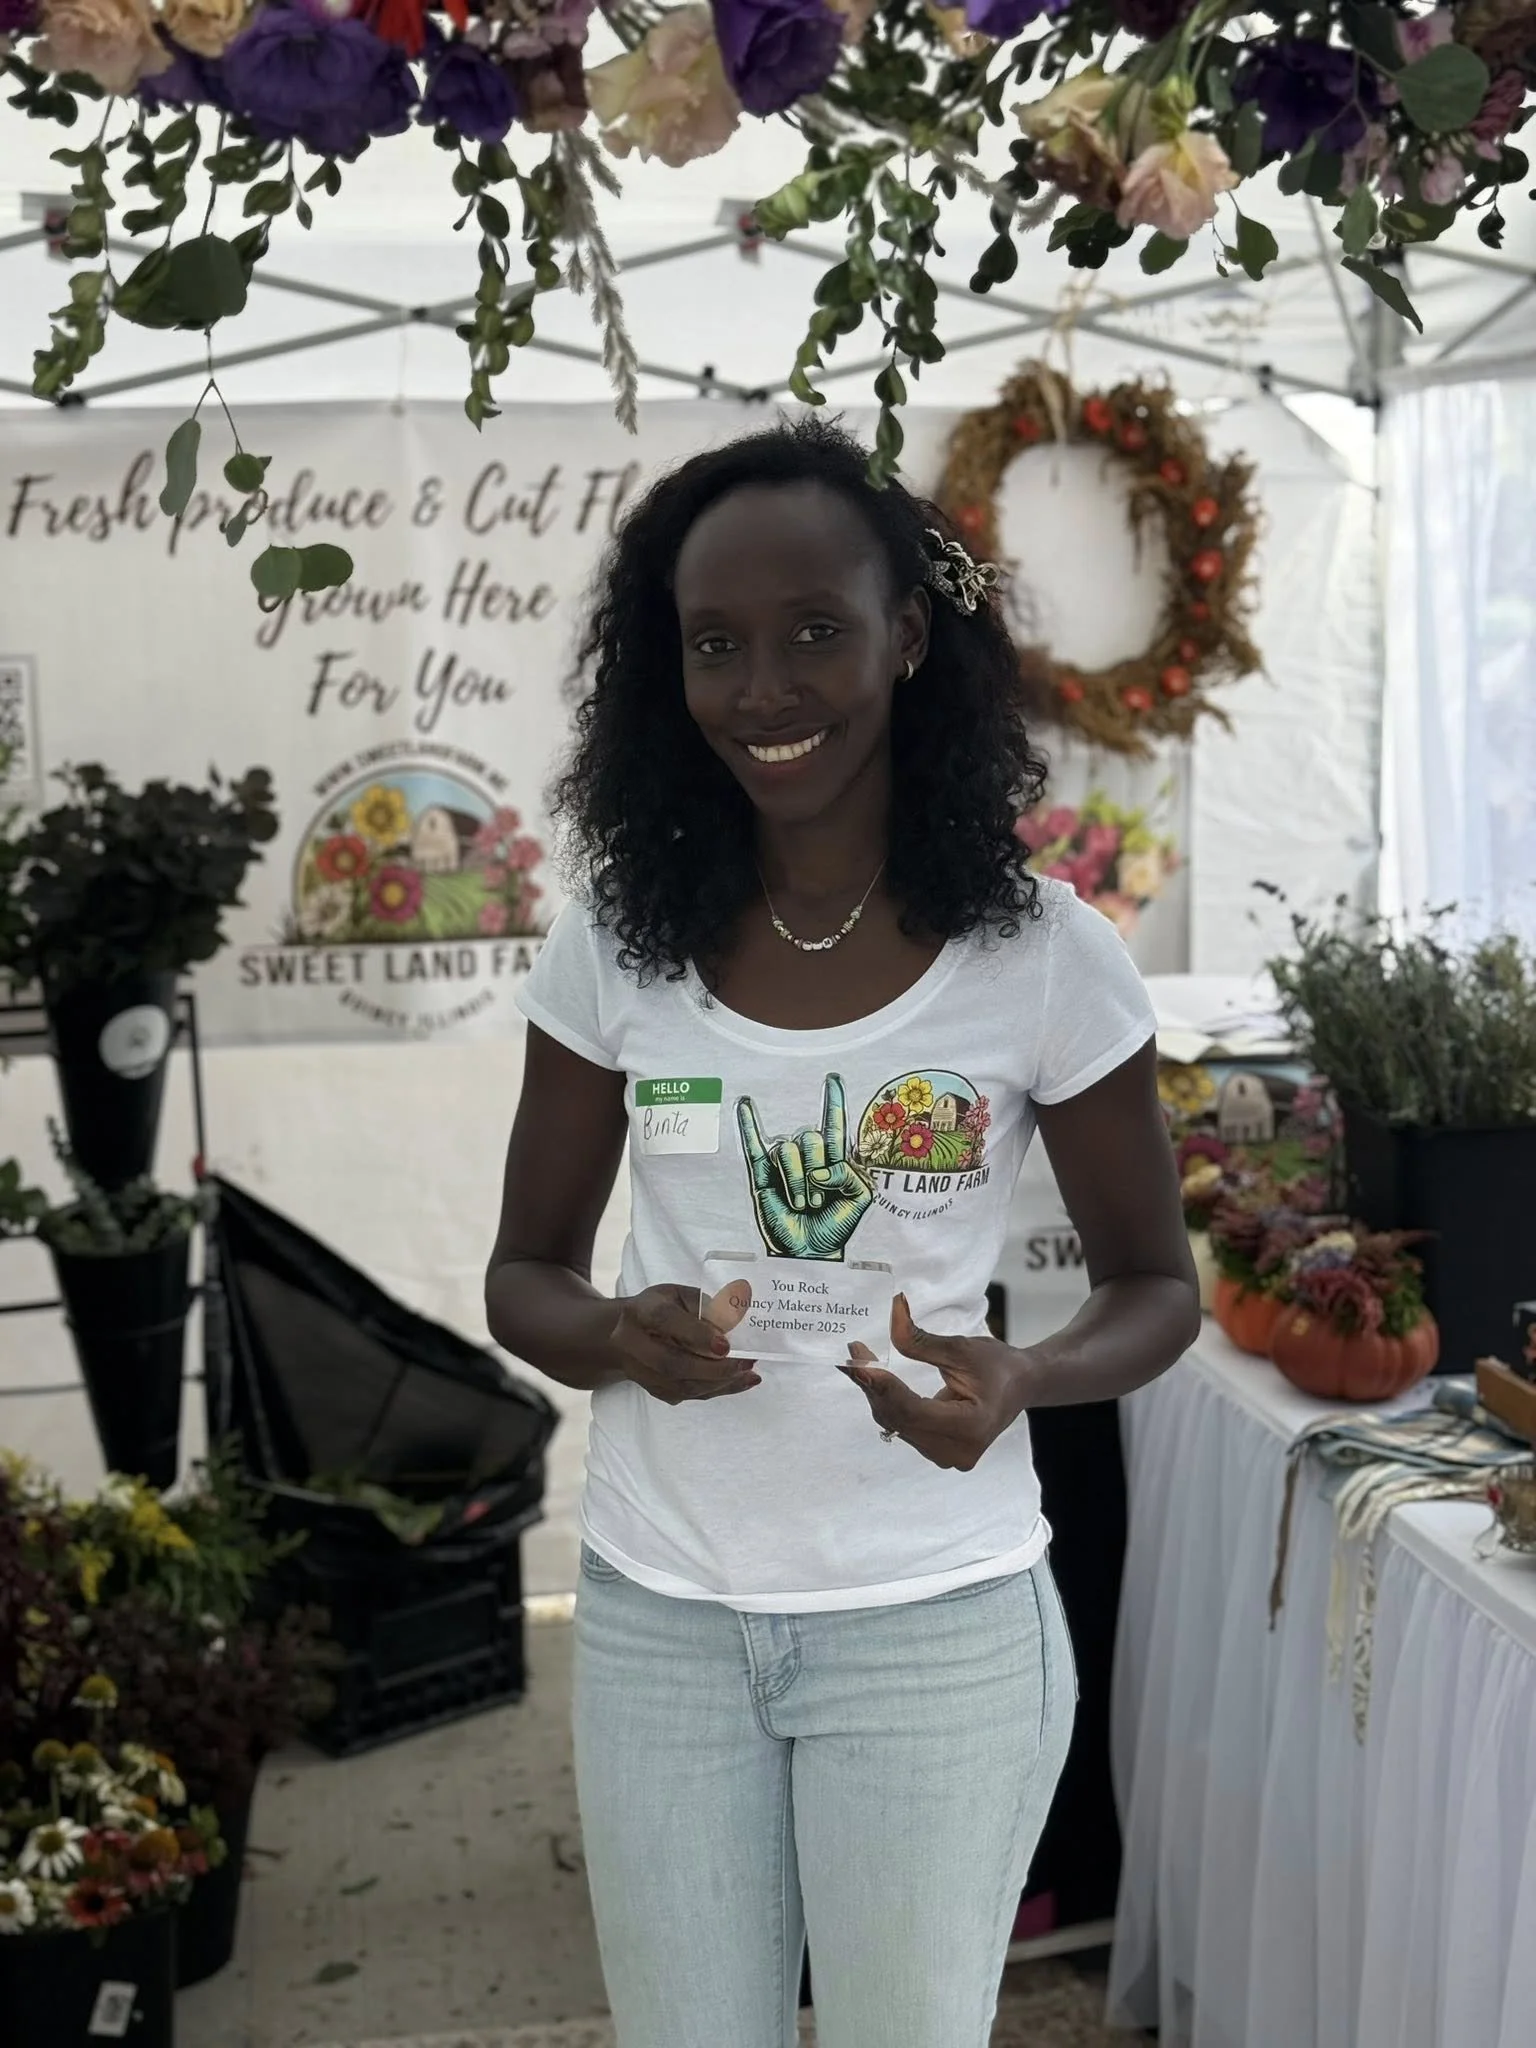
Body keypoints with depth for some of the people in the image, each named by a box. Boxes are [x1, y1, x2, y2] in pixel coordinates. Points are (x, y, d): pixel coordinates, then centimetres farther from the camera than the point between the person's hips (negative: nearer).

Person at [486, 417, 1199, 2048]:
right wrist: (619, 1339, -19)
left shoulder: (1044, 955, -10)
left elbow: (1156, 1284, 1)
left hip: (938, 1620, -1)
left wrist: (1018, 1381, -21)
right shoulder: (614, 945, -4)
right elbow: (526, 1274, 4)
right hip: (657, 1611, 2)